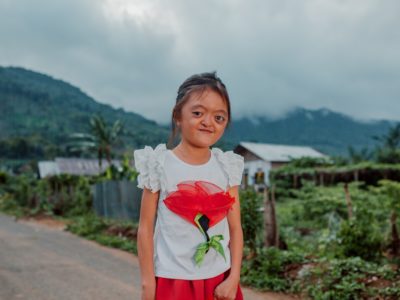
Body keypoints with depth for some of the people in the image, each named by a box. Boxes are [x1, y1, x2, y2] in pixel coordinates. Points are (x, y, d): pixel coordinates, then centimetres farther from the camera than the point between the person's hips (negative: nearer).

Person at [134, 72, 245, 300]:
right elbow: (146, 228, -6)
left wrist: (233, 278, -6)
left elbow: (235, 228, 1)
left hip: (220, 281, 3)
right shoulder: (160, 165, -9)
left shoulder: (227, 167, -1)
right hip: (173, 281, -3)